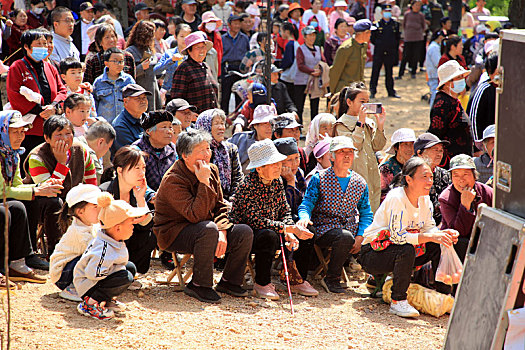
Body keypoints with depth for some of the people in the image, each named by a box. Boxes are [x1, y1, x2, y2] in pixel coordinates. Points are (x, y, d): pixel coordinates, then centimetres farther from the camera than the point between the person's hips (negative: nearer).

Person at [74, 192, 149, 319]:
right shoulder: (104, 250, -31)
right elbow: (93, 274, -32)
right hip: (87, 286, -11)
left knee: (131, 267, 12)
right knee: (126, 277, -26)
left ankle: (106, 299, 11)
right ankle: (89, 303, -19)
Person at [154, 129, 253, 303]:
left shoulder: (212, 170, 2)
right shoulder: (173, 180, -23)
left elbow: (220, 207, 8)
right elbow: (196, 215, -32)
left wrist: (222, 231, -10)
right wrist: (204, 182, -33)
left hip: (205, 228, 8)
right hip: (174, 233, -7)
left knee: (244, 232, -10)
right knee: (209, 229, -37)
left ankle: (228, 281, 6)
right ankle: (199, 285, -23)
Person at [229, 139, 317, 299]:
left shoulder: (277, 181, 2)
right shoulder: (249, 185, -22)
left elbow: (285, 211, 6)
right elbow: (256, 221, -29)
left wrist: (289, 232, -15)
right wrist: (290, 229, -31)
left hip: (269, 231, 8)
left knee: (304, 235, -7)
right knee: (269, 236, -37)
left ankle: (297, 280, 2)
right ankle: (262, 284, -21)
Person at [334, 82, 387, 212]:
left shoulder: (369, 122, 15)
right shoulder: (342, 124, -4)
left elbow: (377, 146, 9)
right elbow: (354, 145, -16)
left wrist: (380, 125, -1)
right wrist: (360, 123, -17)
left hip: (372, 173, 6)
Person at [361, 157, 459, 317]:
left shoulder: (424, 200, 2)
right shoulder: (396, 198, -23)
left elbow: (429, 228, 3)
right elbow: (398, 236, -29)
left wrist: (444, 234, -19)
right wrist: (432, 236, -33)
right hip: (372, 254, -8)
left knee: (439, 246, -7)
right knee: (407, 250, -36)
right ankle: (398, 301, -26)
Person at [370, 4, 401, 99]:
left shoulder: (395, 24, 7)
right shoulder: (377, 24, 0)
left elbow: (397, 38, 15)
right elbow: (372, 39, 6)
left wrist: (394, 47, 9)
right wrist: (379, 45, 3)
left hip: (390, 52, 2)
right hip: (378, 53, -2)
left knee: (389, 73, 9)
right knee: (375, 71, -1)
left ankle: (391, 91, 16)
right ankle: (372, 91, 5)